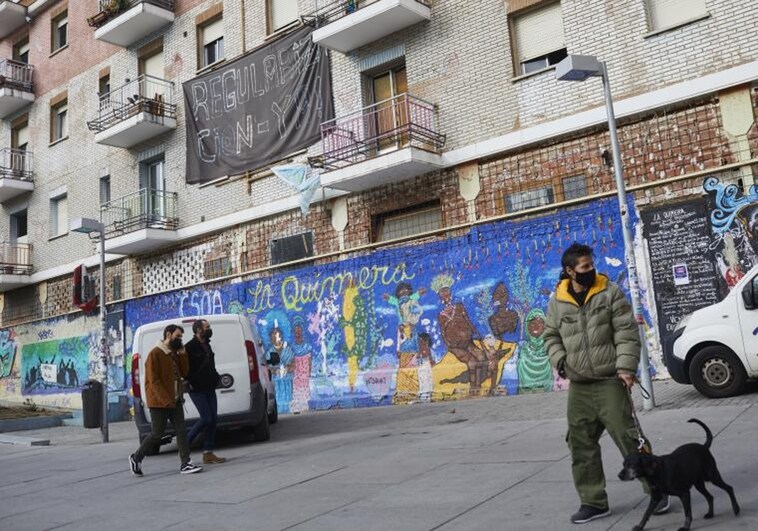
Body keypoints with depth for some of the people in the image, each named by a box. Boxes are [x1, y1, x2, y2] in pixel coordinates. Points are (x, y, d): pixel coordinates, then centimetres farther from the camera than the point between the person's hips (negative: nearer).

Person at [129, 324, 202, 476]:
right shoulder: (155, 354, -12)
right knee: (157, 434, 0)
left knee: (181, 431, 0)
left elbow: (184, 373, 10)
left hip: (175, 401, 7)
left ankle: (186, 464, 1)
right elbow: (154, 381, -17)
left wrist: (183, 354, -2)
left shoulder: (174, 353, 13)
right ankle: (136, 458, 20)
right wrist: (166, 400, -20)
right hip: (159, 402, -7)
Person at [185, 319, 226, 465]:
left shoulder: (206, 345, 15)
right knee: (206, 419, -12)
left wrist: (215, 377, 12)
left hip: (209, 388, 8)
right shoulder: (190, 347, -12)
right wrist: (190, 382, -18)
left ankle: (208, 454, 10)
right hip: (197, 390, -8)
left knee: (213, 419, 4)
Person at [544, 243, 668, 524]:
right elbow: (551, 336, 16)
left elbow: (627, 333, -6)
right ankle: (593, 502, 20)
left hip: (610, 381, -4)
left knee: (628, 437, -6)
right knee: (581, 445, 7)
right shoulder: (557, 302, 6)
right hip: (578, 386, 4)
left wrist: (626, 367, -16)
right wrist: (559, 360, -2)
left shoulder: (610, 292, -2)